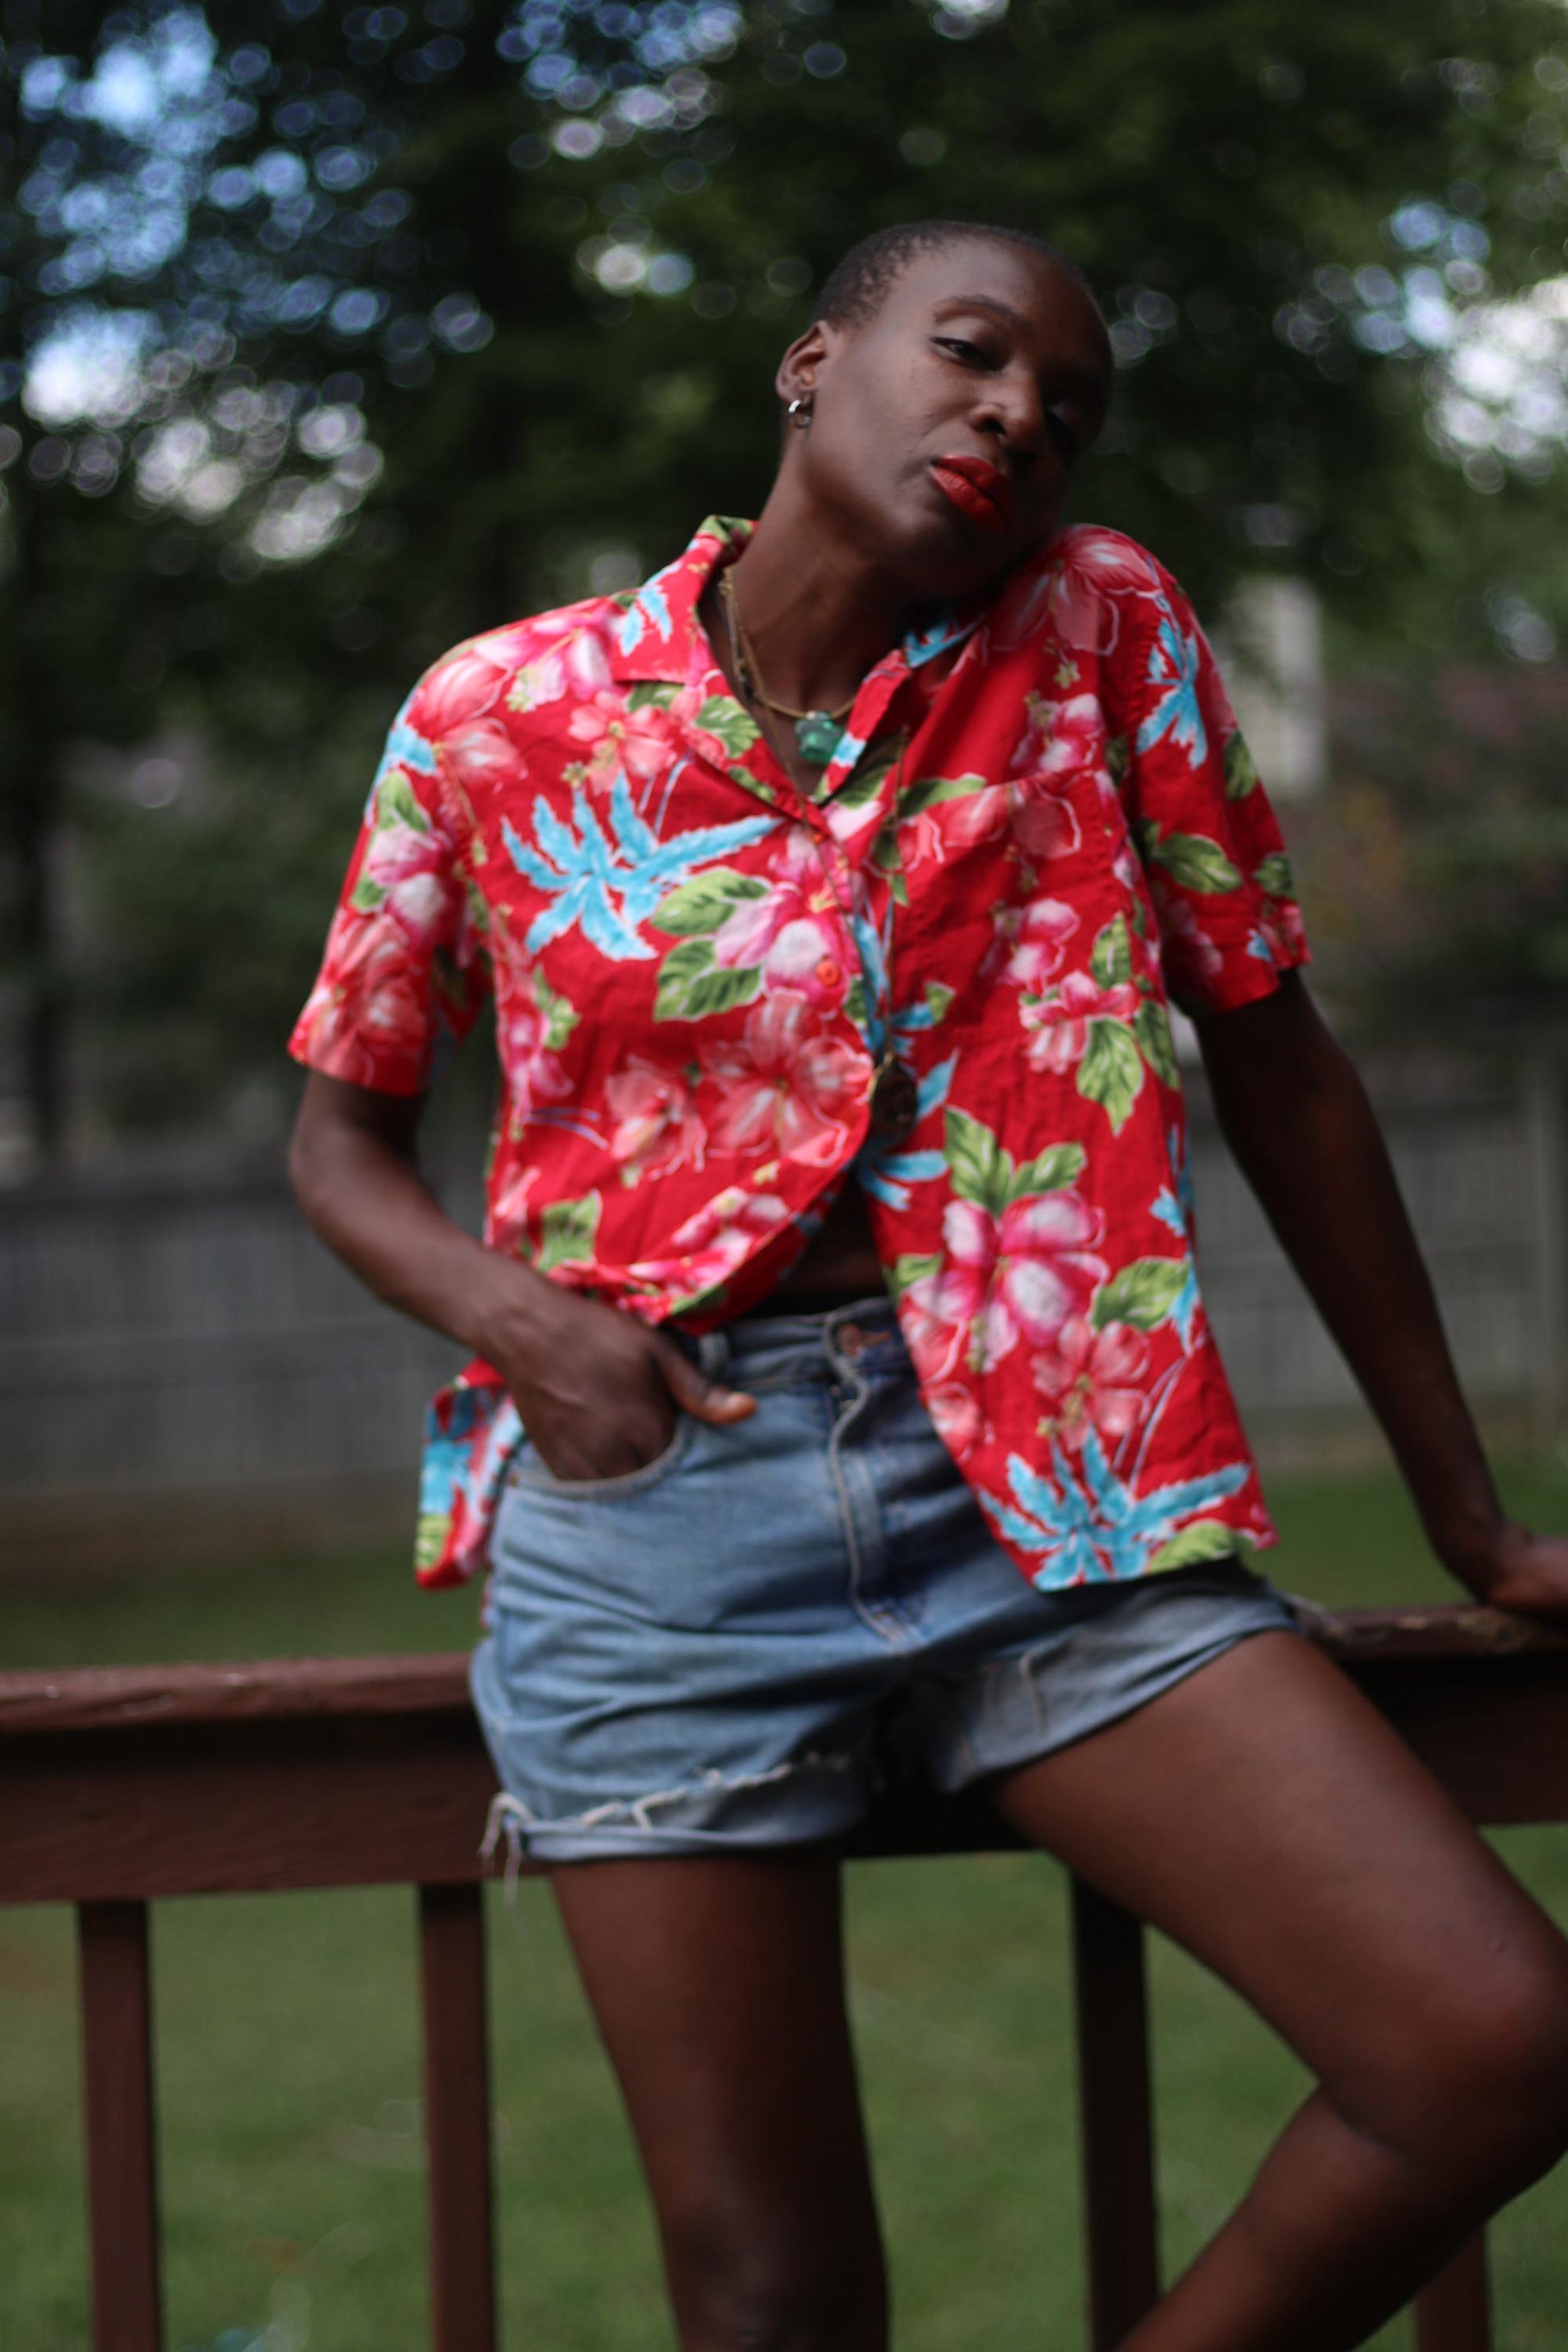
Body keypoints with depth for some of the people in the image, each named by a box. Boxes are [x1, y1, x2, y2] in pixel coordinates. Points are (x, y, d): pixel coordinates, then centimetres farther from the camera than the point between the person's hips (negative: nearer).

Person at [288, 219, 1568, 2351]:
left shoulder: (1102, 628, 5)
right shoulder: (500, 713, 4)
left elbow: (1279, 1062, 9)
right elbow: (342, 1137, 14)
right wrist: (508, 1313, -9)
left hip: (1050, 1498, 1)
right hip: (659, 1497, -1)